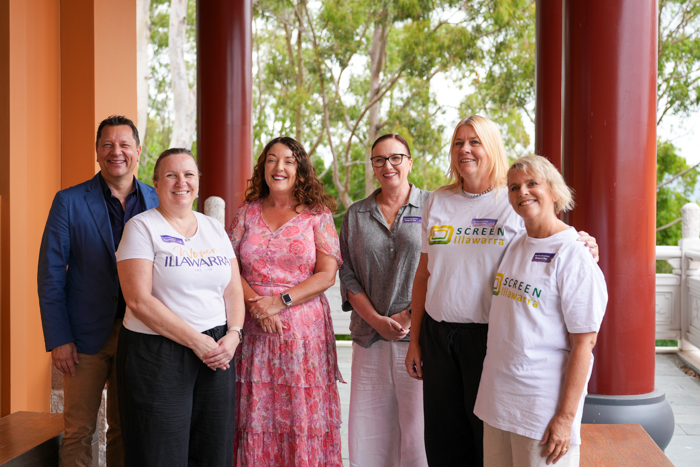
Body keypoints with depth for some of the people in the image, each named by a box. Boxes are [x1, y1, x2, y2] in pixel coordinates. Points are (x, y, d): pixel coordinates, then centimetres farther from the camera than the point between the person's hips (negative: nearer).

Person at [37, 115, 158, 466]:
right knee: (79, 430, 5)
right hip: (87, 333, -2)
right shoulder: (69, 202, -3)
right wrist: (58, 339, -8)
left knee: (127, 428, 12)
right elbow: (50, 276, -3)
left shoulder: (157, 202, 4)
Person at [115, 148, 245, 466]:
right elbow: (139, 300, -13)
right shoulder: (142, 227, -4)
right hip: (157, 354, -5)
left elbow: (233, 290, 11)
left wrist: (233, 334, -8)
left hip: (216, 354, 5)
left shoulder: (214, 228, 13)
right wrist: (196, 341, -15)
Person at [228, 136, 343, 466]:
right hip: (254, 330, 2)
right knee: (256, 416, 3)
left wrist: (281, 301, -13)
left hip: (304, 330, -2)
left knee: (303, 416, -1)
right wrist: (256, 303, -10)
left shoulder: (318, 215, 4)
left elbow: (327, 275, -4)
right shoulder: (246, 214, 11)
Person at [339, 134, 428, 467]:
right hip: (370, 336, 3)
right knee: (366, 428, 5)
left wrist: (409, 316, -10)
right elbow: (348, 275, 9)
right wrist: (377, 320, -4)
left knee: (418, 427, -4)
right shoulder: (356, 214, 14)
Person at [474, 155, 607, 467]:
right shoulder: (513, 246, 10)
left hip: (543, 406, -7)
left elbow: (584, 343, -15)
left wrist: (566, 416, -17)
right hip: (496, 400, 7)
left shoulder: (574, 257, -12)